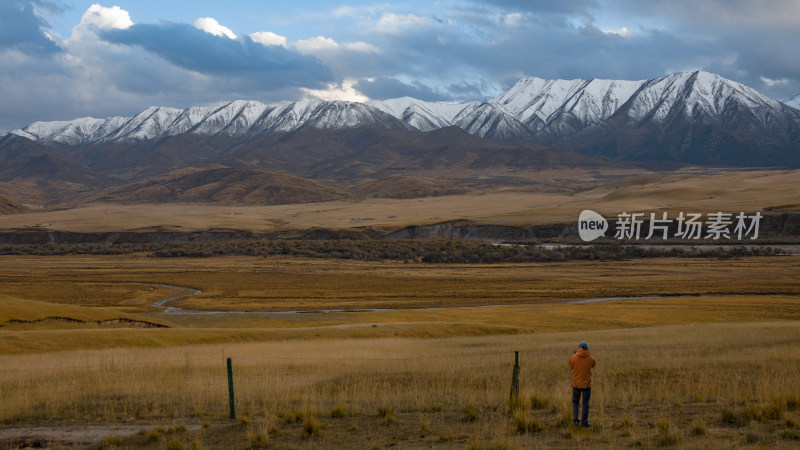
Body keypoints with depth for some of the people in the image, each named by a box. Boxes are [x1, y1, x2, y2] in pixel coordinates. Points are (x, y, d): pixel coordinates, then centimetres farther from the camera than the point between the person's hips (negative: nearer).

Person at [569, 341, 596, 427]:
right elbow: (594, 365, 11)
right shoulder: (590, 358, -12)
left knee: (575, 402, 18)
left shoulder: (573, 358, -13)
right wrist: (589, 354, 15)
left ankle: (575, 420, 11)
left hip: (576, 383, 1)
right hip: (586, 384, -1)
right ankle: (584, 422, 11)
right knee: (585, 404, 9)